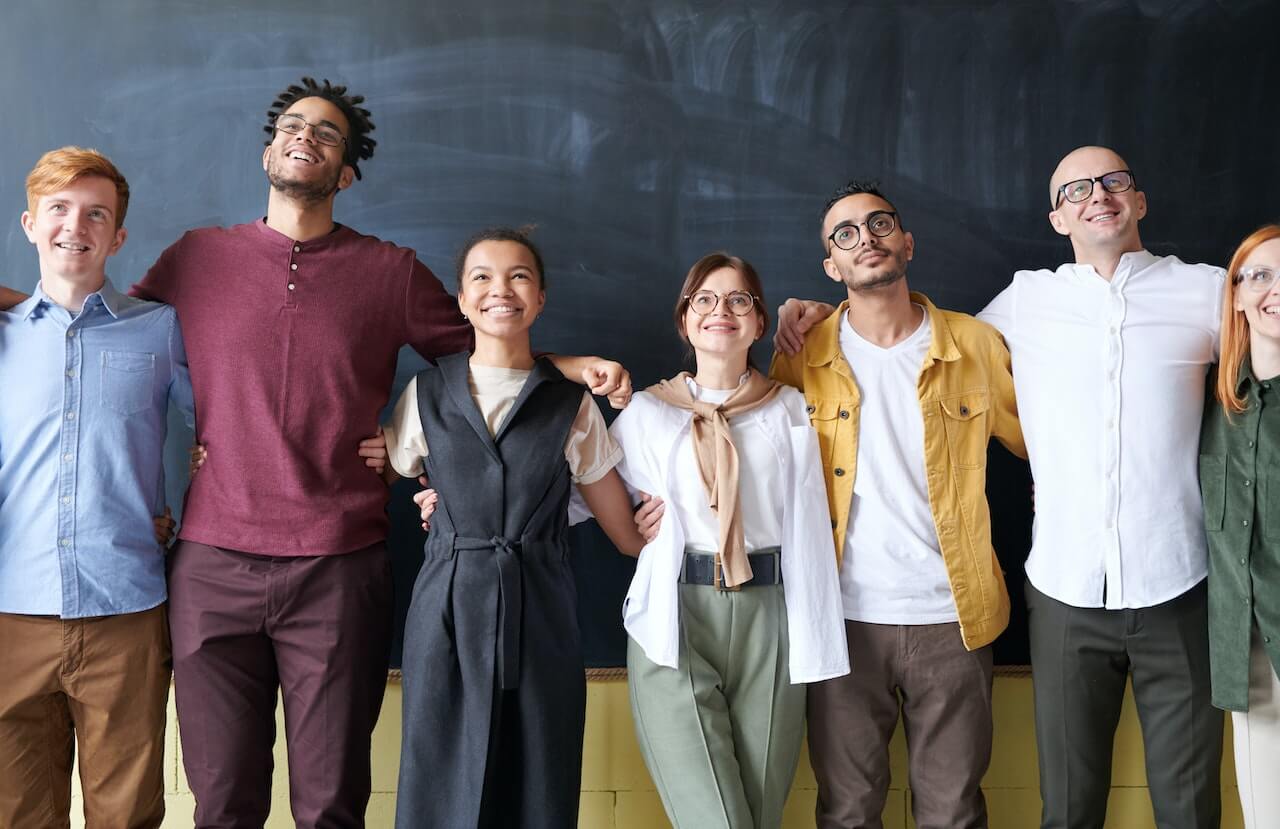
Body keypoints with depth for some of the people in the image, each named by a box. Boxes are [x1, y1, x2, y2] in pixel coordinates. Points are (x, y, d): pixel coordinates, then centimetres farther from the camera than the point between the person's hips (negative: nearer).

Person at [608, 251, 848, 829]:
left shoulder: (788, 410, 9)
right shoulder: (648, 411, 7)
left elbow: (808, 529, 6)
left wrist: (812, 646, 2)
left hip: (765, 617, 2)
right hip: (674, 619, -1)